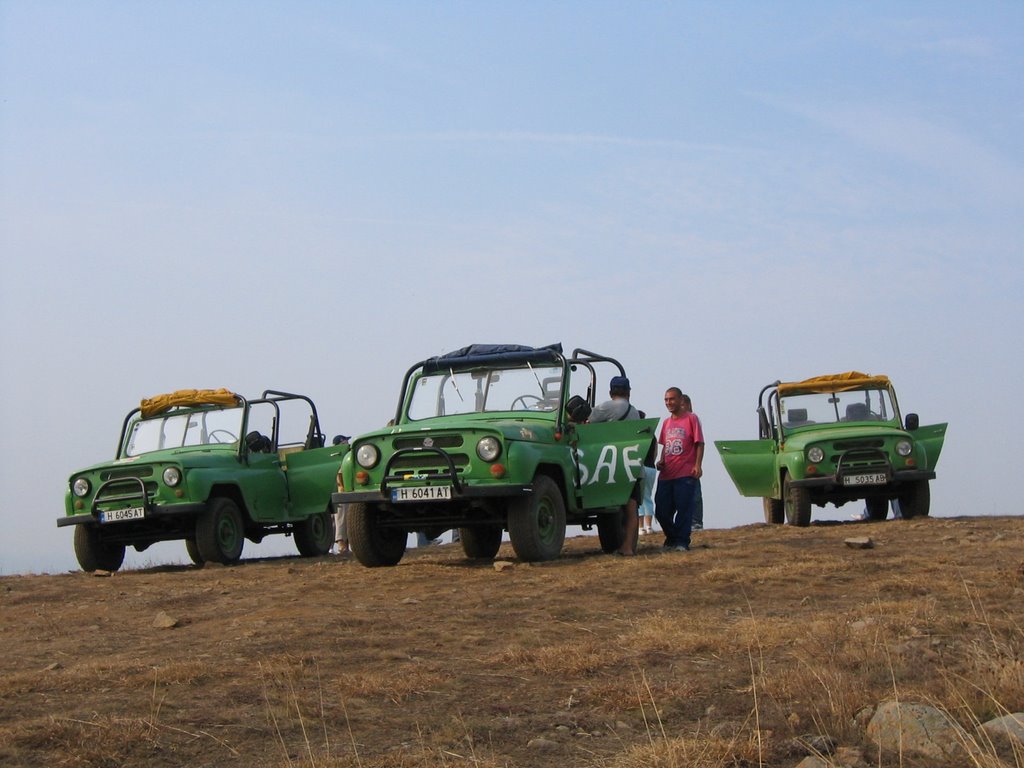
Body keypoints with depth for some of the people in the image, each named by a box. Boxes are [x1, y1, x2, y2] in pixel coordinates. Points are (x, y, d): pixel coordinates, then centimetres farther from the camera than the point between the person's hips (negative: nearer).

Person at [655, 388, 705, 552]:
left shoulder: (691, 418, -1)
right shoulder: (666, 422, 17)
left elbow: (699, 443, -4)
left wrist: (697, 465, -13)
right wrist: (661, 461, 7)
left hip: (686, 474, -6)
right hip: (666, 474, 6)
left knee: (684, 509, -6)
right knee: (661, 511, 5)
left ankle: (681, 542, 1)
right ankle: (671, 539, 22)